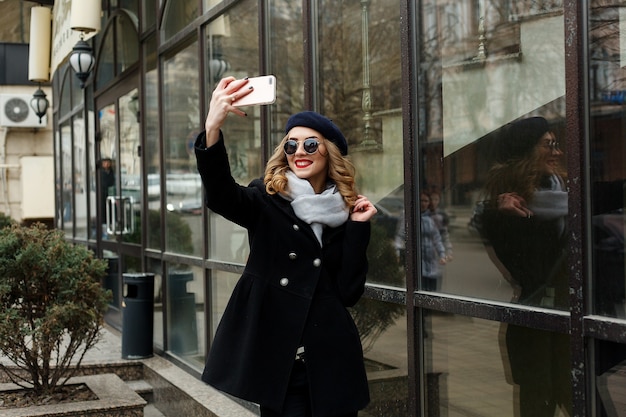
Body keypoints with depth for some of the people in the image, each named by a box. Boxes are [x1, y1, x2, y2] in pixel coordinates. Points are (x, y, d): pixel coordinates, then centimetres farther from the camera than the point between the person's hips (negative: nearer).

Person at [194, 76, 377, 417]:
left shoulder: (345, 213, 6)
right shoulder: (267, 202, 0)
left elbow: (349, 292, -1)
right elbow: (221, 195, -24)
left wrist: (358, 227, -7)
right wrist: (213, 127, -39)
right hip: (275, 357, -2)